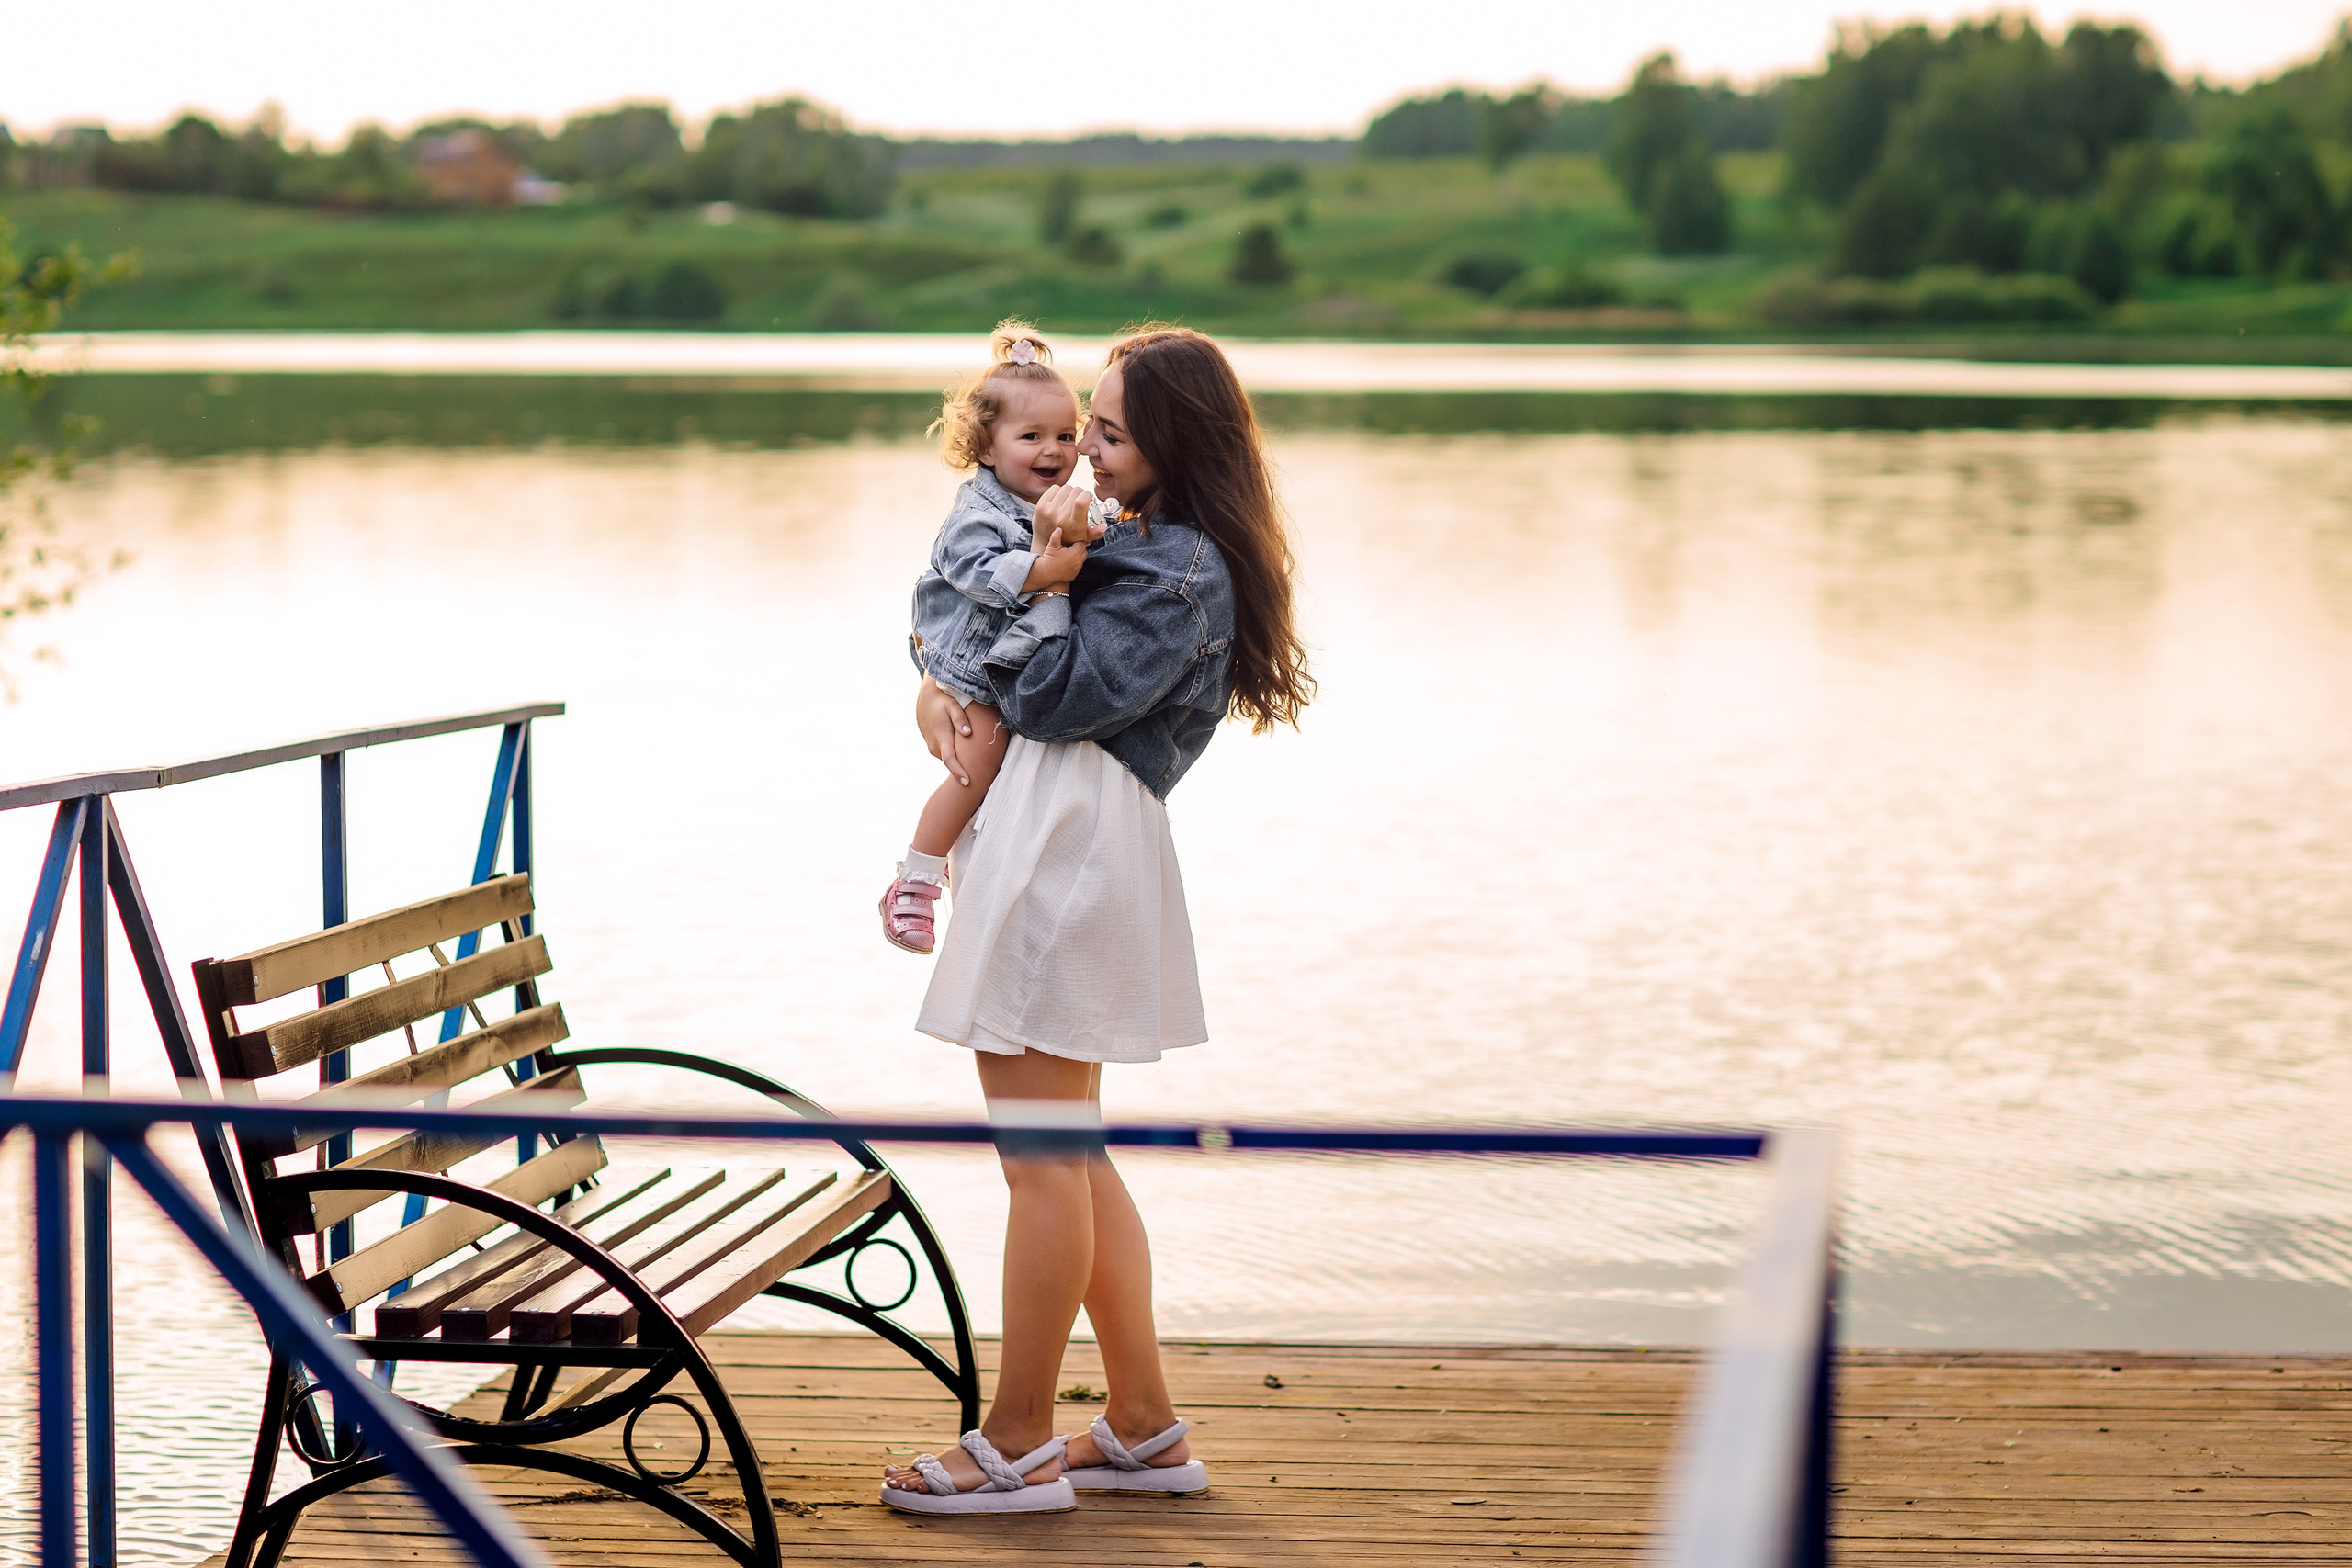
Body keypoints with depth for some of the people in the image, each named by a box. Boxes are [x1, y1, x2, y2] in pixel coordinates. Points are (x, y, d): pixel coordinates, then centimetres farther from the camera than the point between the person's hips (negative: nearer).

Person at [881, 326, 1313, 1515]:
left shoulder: (1186, 574, -10)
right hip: (1048, 838, 11)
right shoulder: (1135, 544, 21)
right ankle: (1144, 1431, 20)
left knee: (1044, 1157, -4)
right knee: (1071, 1154, 14)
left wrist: (1052, 570, -7)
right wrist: (934, 690, 5)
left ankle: (1018, 1446, 2)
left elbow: (1057, 696, -17)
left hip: (1072, 840, -11)